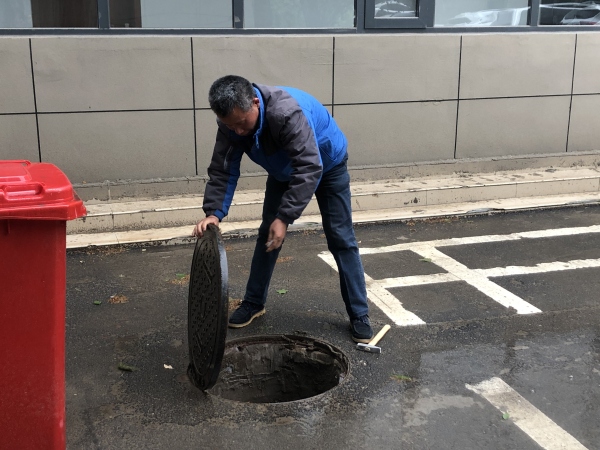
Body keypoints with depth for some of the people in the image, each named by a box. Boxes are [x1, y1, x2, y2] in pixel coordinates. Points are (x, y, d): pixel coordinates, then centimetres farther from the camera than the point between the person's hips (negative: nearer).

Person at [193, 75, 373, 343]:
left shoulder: (286, 112, -43)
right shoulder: (232, 121, -23)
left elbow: (309, 168, -44)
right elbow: (223, 170, -19)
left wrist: (285, 218, -47)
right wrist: (214, 212, -34)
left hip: (327, 165, -5)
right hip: (283, 170, 6)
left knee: (341, 239, -6)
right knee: (267, 234, 4)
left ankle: (359, 315, 1)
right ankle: (253, 303, 17)